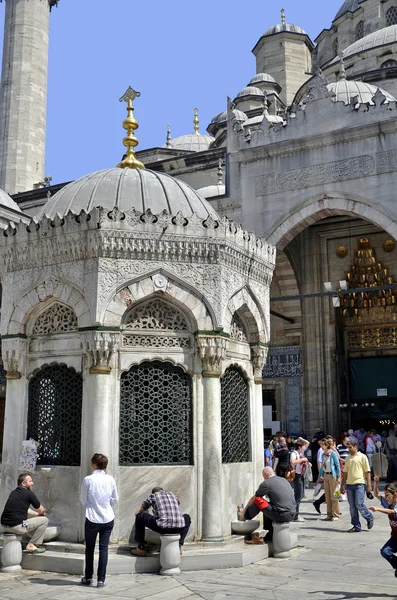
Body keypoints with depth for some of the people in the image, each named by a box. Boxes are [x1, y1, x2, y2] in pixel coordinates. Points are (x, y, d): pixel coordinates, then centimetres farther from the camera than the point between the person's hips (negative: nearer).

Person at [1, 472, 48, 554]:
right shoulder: (28, 493, -8)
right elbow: (42, 510, 5)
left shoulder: (14, 492, 16)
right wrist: (40, 513, 27)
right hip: (17, 527, -9)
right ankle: (31, 545, 5)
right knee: (44, 520, 3)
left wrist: (37, 514, 32)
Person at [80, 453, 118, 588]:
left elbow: (83, 499, -2)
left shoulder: (88, 479, -13)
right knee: (104, 548, 8)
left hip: (92, 518, -2)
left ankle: (88, 577, 24)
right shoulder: (110, 479, -5)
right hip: (108, 518, 2)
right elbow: (115, 499, 5)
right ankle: (101, 579, 8)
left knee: (89, 548, 14)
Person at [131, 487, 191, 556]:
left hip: (163, 526, -3)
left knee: (140, 517, 20)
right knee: (187, 518, 38)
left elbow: (137, 512, 26)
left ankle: (141, 549, 20)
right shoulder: (172, 495, 28)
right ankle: (179, 545, 26)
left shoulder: (153, 496, 18)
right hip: (178, 528, 3)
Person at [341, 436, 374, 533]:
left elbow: (367, 472, -3)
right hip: (349, 484, 6)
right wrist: (342, 485, 15)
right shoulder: (348, 458, 14)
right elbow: (345, 472, 18)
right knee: (352, 506, 4)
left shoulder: (362, 457, -2)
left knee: (359, 504, -12)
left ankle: (369, 518, 14)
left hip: (359, 484, -5)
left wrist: (369, 485, -9)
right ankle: (356, 526, 12)